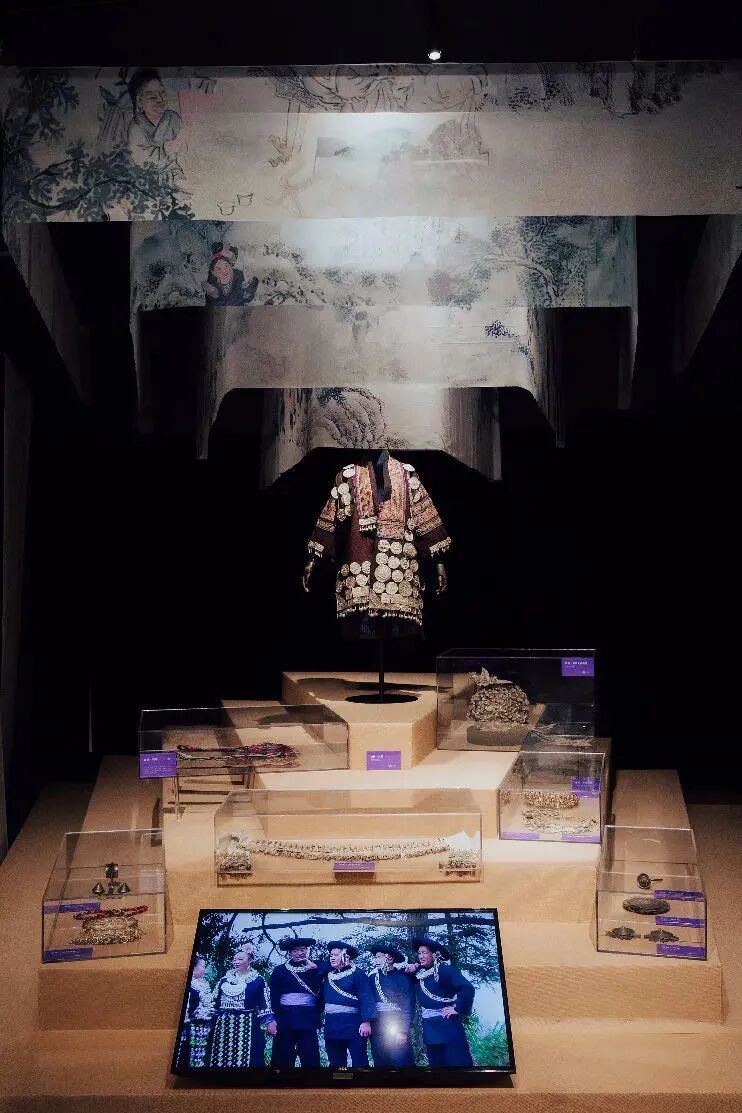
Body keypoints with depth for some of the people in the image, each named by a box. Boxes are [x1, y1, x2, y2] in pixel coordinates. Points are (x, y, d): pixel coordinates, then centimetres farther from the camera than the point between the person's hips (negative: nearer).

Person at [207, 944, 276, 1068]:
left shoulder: (257, 981, 5)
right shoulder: (225, 979, 14)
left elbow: (264, 1004, 1)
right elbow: (214, 1001, 16)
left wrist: (270, 1022, -8)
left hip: (247, 1025, -3)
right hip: (224, 1024, 4)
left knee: (244, 1057, -8)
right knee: (221, 1057, 1)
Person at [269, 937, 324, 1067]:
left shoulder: (315, 968, 12)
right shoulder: (279, 970, 8)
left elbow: (321, 993, 0)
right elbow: (273, 997, 3)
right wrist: (273, 1019, -5)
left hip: (308, 1020, 1)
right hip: (286, 1020, -1)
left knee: (311, 1059, -2)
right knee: (282, 1059, 1)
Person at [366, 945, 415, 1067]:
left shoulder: (402, 977, -3)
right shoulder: (372, 977, 10)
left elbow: (408, 1005, -8)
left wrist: (403, 1031, -14)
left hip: (396, 1025, -4)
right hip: (377, 1027, 4)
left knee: (402, 1062, -7)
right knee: (380, 1063, 6)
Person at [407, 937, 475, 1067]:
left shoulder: (444, 969, -11)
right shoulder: (419, 972, 11)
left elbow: (467, 988, -21)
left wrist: (458, 1009, -19)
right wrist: (410, 971, 8)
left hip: (447, 1024, -8)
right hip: (429, 1028, 8)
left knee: (458, 1063, -8)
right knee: (436, 1064, 11)